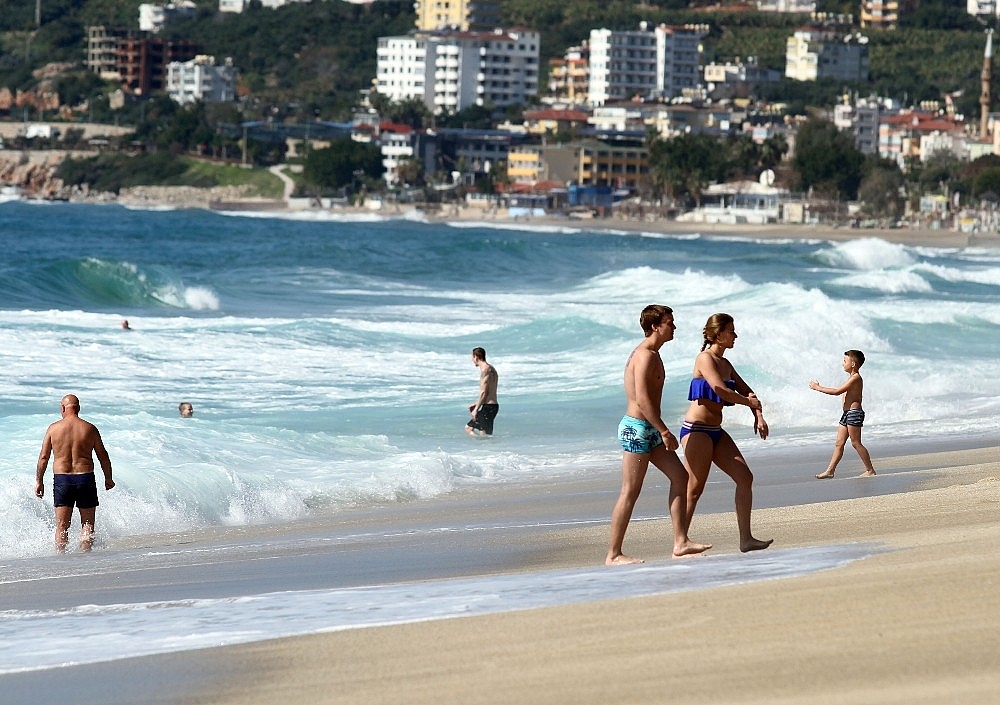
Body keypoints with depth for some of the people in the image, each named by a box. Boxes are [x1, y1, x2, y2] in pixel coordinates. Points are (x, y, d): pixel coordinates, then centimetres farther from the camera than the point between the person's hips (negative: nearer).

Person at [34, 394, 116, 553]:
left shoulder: (54, 428, 0)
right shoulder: (90, 428, 0)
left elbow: (43, 457, 1)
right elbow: (103, 456, 5)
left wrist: (39, 481, 10)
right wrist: (108, 478, 18)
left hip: (61, 479, 0)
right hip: (85, 478, 0)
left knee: (62, 525, 5)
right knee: (87, 523, 9)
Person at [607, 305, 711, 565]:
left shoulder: (651, 354, 16)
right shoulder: (646, 356, -16)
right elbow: (642, 399, -24)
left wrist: (660, 431, 22)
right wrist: (665, 432, -23)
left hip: (648, 430, 11)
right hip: (638, 429, -11)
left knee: (680, 477, 8)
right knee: (630, 493, -7)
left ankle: (680, 543, 8)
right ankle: (613, 555, -2)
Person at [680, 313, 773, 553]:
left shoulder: (725, 364, 16)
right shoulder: (705, 359, -10)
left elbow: (746, 391, 22)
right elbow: (720, 390, -22)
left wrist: (759, 416, 4)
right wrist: (749, 401, -8)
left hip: (716, 431, 9)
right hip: (697, 429, -9)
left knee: (745, 478, 1)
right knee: (695, 490, -8)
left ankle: (746, 539, 1)